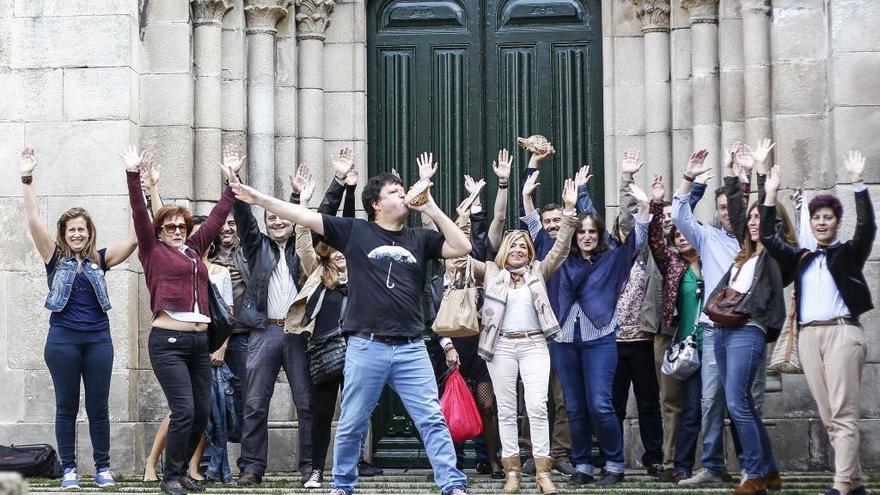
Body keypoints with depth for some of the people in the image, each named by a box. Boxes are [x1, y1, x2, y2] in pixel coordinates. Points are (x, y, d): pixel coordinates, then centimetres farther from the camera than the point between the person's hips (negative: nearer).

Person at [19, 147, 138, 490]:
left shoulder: (100, 259, 7)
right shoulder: (55, 258, 4)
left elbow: (136, 236, -1)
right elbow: (34, 222, -7)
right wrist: (27, 179, -16)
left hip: (98, 340, 1)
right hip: (63, 340, -1)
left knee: (98, 407, 5)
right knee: (66, 406, 4)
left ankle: (103, 468, 13)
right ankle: (69, 469, 10)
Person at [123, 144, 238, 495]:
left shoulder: (194, 250, 17)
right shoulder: (153, 252, 5)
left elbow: (216, 216, 22)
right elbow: (140, 214, -5)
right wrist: (133, 176, -14)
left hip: (199, 341, 6)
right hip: (168, 341, -6)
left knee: (202, 413, 6)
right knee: (184, 411, -13)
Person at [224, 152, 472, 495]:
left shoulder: (419, 239, 12)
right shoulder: (355, 231, 4)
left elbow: (462, 247, 3)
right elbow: (307, 217, 1)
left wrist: (431, 210, 0)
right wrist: (260, 199, -2)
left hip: (410, 349, 2)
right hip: (366, 347, -2)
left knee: (432, 419, -3)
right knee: (352, 424, 7)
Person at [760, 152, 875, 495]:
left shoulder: (850, 252, 8)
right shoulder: (802, 258, 19)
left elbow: (867, 226, -8)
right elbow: (768, 238, 14)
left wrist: (857, 183, -14)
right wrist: (771, 194, 9)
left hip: (842, 331, -5)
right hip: (808, 336, 5)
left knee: (843, 413, -10)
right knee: (828, 416, 3)